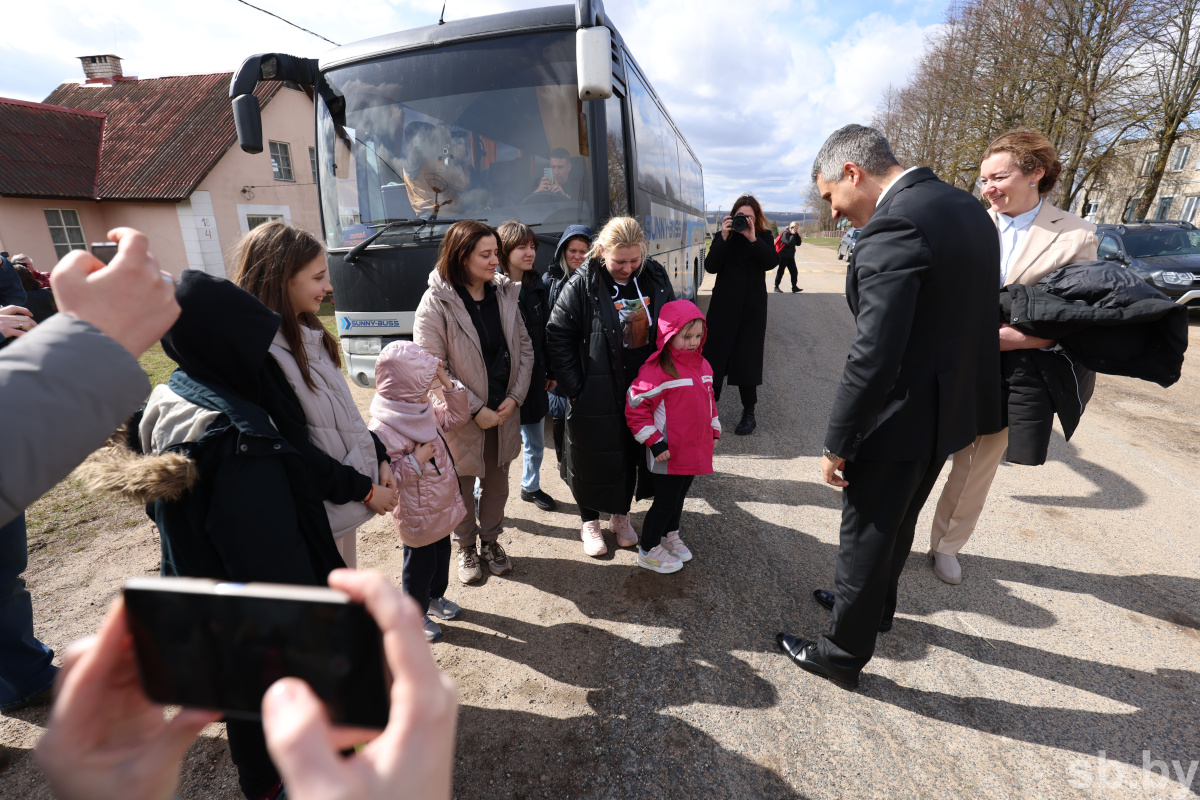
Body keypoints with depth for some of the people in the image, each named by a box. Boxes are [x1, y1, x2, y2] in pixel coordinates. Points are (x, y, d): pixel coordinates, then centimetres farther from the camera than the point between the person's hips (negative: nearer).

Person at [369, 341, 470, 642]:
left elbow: (457, 415, 8)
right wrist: (415, 459, -30)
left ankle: (435, 596, 50)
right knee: (420, 564, 12)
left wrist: (447, 383, -3)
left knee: (442, 552, 25)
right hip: (418, 515, -8)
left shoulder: (424, 411, 0)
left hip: (441, 506, 8)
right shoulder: (382, 429, -27)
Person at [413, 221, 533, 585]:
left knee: (497, 480, 18)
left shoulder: (505, 294, 0)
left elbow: (524, 349, 4)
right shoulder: (436, 303, -15)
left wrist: (514, 396, -7)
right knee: (462, 485, 14)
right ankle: (466, 547, 38)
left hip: (504, 411, 4)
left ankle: (490, 540, 41)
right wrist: (475, 408, -17)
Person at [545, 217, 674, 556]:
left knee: (631, 455, 17)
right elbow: (557, 338, -11)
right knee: (592, 460, 10)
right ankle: (589, 521, 35)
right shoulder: (582, 284, -14)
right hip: (596, 396, -4)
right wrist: (575, 388, -13)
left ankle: (621, 515, 41)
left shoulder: (655, 277, 0)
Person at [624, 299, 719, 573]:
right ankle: (648, 551, 25)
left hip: (695, 449, 7)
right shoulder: (656, 370, -20)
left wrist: (714, 430, 19)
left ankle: (669, 536, 46)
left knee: (679, 496, 23)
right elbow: (635, 408, -19)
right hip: (668, 454, -7)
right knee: (666, 501, 5)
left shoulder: (702, 366, 5)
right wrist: (655, 442, -19)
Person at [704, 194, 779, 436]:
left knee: (747, 359, 1)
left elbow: (771, 262, -14)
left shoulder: (763, 237, 4)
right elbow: (711, 267, -10)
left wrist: (752, 238, -23)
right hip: (723, 305, 0)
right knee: (715, 355, -1)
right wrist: (724, 238, -19)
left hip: (752, 307, 0)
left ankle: (749, 414, 12)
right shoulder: (723, 236, 4)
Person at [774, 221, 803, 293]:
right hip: (783, 256, -7)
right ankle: (776, 286, 10)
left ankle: (794, 287, 7)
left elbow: (798, 243, 7)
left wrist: (797, 235, -1)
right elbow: (789, 243, -24)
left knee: (794, 271, 3)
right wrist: (793, 235, -16)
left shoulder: (794, 234, 12)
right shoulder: (785, 233, -11)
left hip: (790, 256, 7)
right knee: (780, 271, 0)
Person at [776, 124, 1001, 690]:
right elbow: (964, 317, 13)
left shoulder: (894, 226, -23)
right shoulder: (967, 209, 7)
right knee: (898, 521, 26)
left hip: (902, 415, -9)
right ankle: (874, 606, 50)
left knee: (866, 535, 8)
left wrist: (837, 444, -19)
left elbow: (874, 356, -28)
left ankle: (843, 654, 29)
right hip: (953, 404, 9)